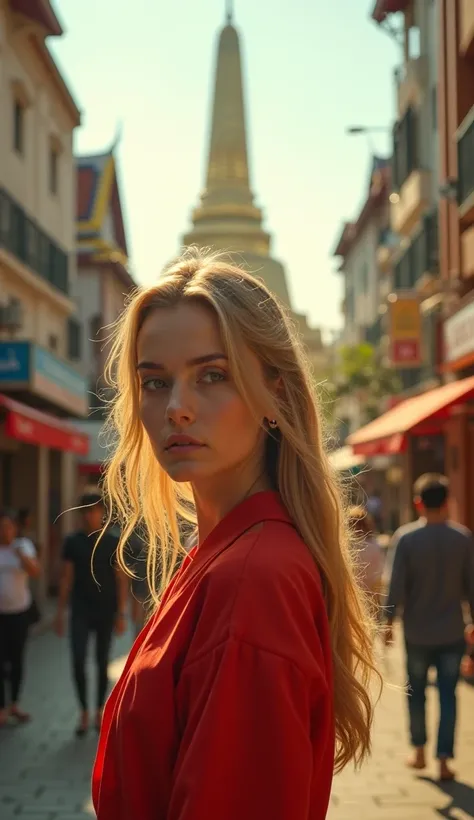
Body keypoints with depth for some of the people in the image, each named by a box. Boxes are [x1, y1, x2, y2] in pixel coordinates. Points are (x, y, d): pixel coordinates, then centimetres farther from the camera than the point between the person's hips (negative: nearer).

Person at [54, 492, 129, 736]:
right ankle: (84, 712, 5)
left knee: (102, 662, 8)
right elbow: (66, 578, 4)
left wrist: (121, 613, -6)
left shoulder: (113, 542, -2)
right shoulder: (72, 542, 1)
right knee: (78, 661, -8)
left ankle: (99, 710, 20)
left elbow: (121, 580, -2)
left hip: (106, 611, 0)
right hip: (80, 611, 1)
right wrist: (60, 611, 0)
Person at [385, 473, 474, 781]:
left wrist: (389, 622, 0)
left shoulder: (406, 537, -10)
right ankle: (444, 759, 2)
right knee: (448, 694, 5)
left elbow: (397, 586, -10)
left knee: (417, 691, 16)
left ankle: (420, 751, 25)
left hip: (417, 631, 0)